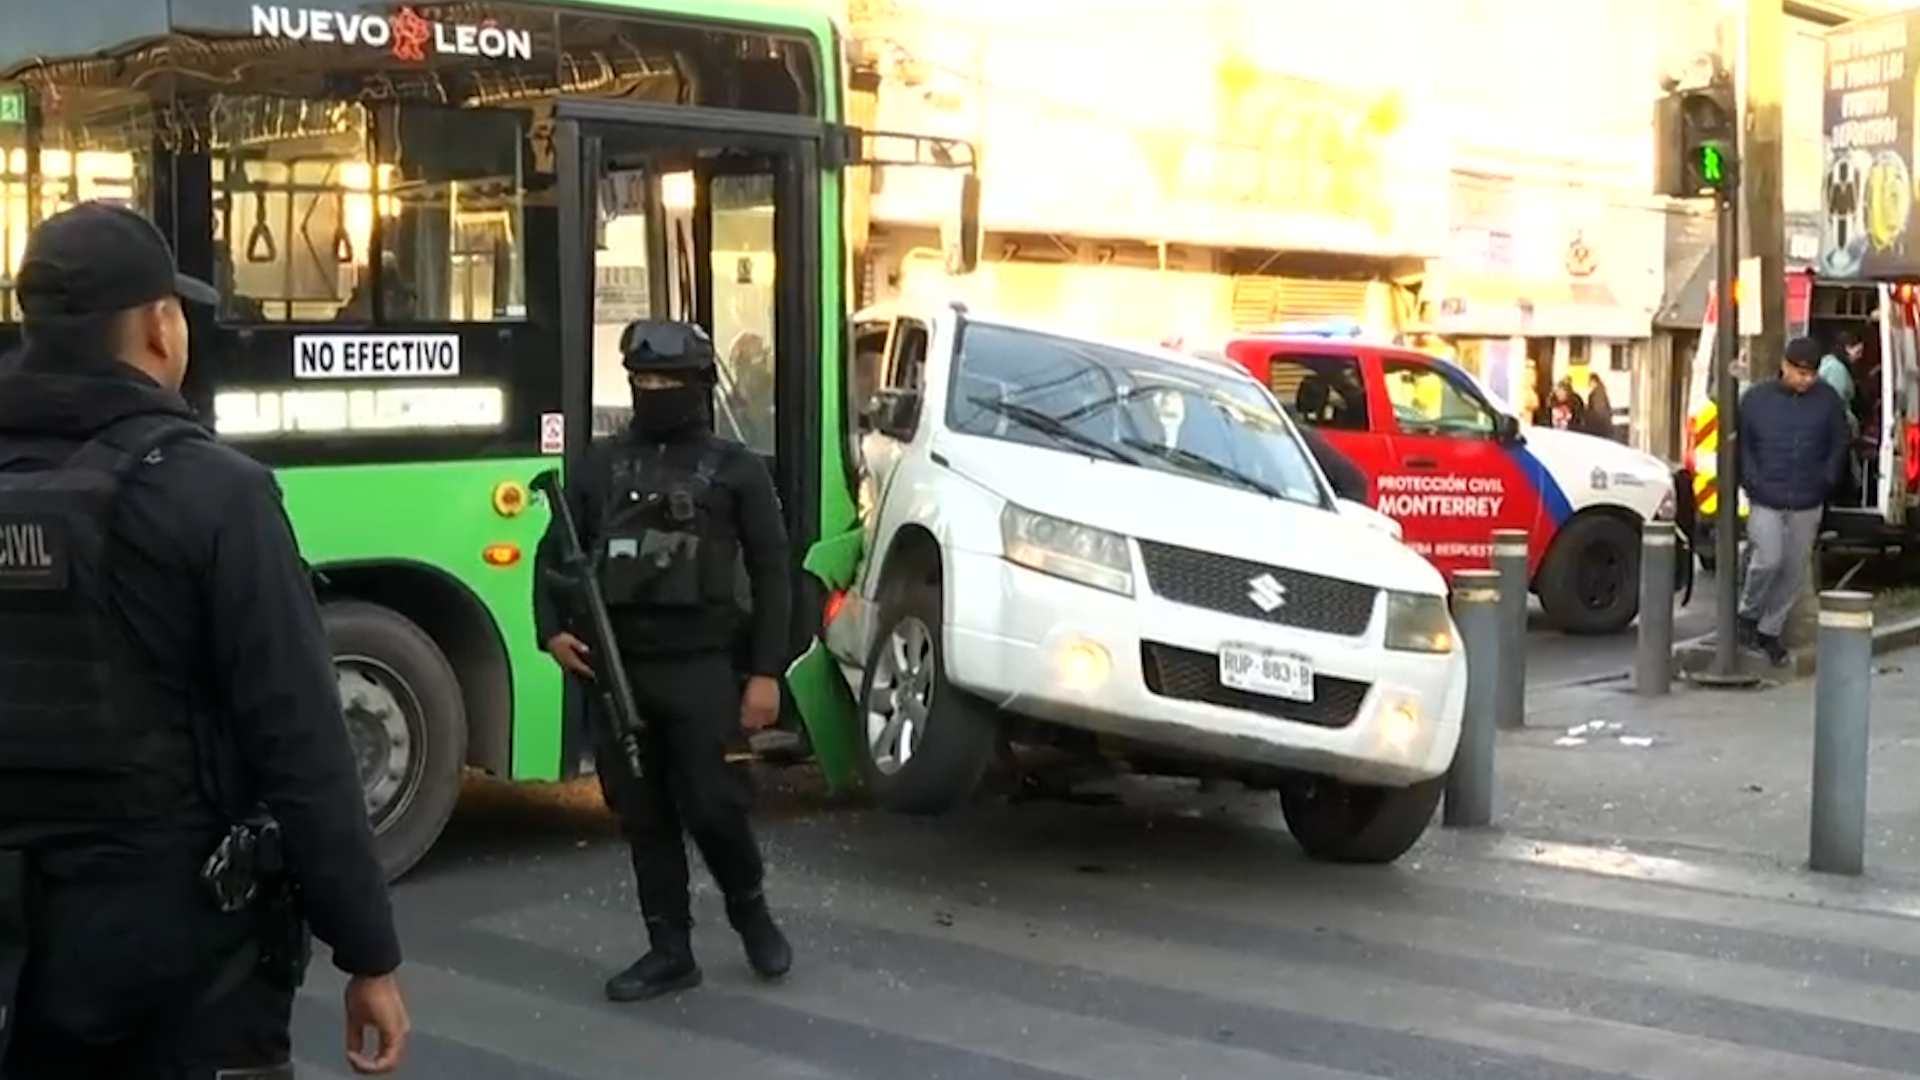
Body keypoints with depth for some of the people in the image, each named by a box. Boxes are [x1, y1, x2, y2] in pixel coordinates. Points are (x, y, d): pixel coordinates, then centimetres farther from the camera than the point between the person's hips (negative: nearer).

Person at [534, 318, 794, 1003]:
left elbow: (771, 574, 0)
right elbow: (555, 552, 16)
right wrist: (552, 630, -2)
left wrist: (766, 672, -8)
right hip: (618, 670, 4)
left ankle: (751, 912, 22)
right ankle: (670, 951, 18)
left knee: (715, 808, -6)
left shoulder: (734, 469, 3)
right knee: (642, 817, 7)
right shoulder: (603, 466, 12)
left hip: (703, 668, -4)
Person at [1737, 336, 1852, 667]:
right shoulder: (1757, 398, -2)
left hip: (1807, 504, 2)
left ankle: (1770, 631, 21)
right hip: (1765, 502, -2)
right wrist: (1753, 482, -6)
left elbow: (1840, 444, 10)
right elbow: (1740, 444, 4)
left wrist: (1826, 481, 1)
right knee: (1769, 559, -16)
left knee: (1794, 571, 6)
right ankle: (1748, 614, 9)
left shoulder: (1827, 399, 1)